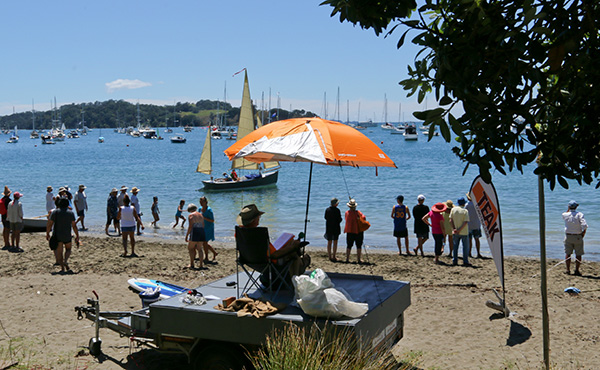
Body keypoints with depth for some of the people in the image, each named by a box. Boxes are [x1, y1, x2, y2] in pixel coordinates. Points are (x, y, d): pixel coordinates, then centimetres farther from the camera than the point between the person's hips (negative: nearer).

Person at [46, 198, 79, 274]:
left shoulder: (55, 212, 0)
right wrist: (77, 236, 6)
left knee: (59, 252, 5)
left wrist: (47, 234, 9)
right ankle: (65, 261, -5)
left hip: (57, 235, -1)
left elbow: (49, 224, -3)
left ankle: (63, 268, 1)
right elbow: (74, 226, -1)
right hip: (67, 236, 1)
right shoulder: (70, 213, 1)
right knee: (68, 249, 21)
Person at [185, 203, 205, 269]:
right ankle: (201, 265, 10)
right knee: (199, 249, 12)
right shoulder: (201, 215, 15)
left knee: (190, 248, 5)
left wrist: (186, 236, -6)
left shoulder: (191, 215, -5)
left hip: (194, 233, -6)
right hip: (202, 232, 6)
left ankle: (192, 264, -2)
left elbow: (190, 227, -11)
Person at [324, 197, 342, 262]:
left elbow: (325, 218, 7)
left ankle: (330, 256, 12)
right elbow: (340, 219, -12)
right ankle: (334, 257, 5)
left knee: (329, 242, 10)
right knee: (335, 242, 4)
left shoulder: (327, 210, 0)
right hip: (336, 227, -4)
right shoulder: (337, 210, -14)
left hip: (328, 228, 4)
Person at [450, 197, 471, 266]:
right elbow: (466, 222, -16)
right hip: (464, 232, -4)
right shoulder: (465, 211, -9)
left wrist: (454, 228, -3)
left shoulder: (453, 209, 1)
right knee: (465, 247, 6)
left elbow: (451, 220, -1)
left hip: (455, 232, 4)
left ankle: (454, 261, 12)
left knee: (455, 246, 11)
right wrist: (460, 229, -14)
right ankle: (465, 262, 5)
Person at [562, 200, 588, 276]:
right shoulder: (579, 214, -10)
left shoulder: (565, 215, -3)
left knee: (567, 254, 9)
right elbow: (585, 225, -19)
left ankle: (568, 270, 9)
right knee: (578, 254, 7)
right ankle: (577, 270, 4)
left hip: (568, 237, 2)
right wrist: (583, 235, -7)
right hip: (578, 237, -2)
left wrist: (568, 209, 14)